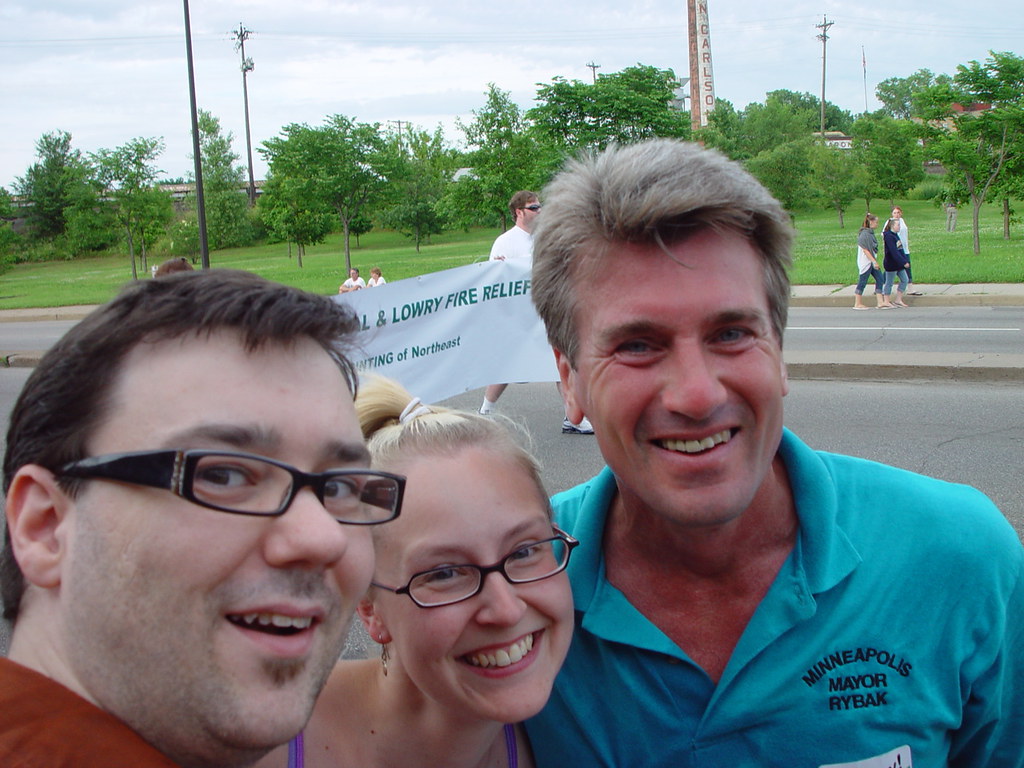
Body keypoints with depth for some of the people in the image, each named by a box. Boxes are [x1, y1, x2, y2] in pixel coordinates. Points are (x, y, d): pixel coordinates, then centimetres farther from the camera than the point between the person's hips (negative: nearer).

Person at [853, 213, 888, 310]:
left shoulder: (870, 233, 12)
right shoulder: (865, 234, -17)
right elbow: (865, 250, -21)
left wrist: (875, 261, 19)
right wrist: (874, 261, -22)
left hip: (871, 261, 10)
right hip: (865, 262, -10)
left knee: (880, 279, 6)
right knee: (862, 282, -2)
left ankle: (880, 302, 7)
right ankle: (857, 304, 7)